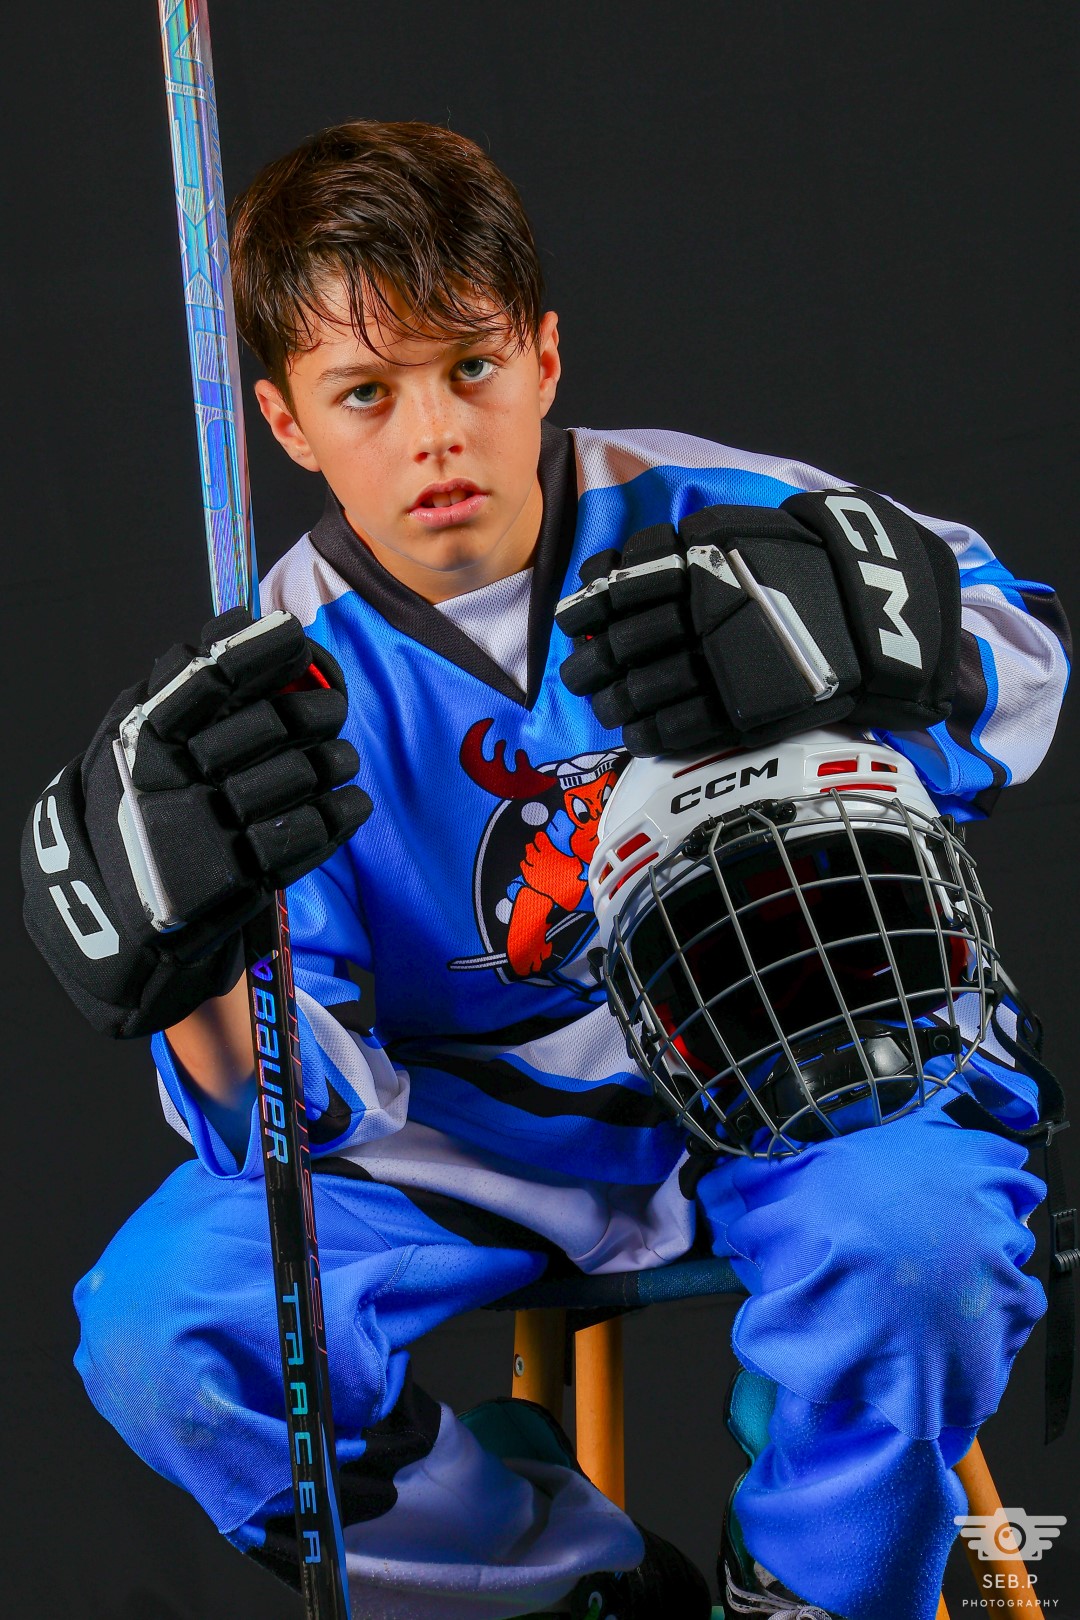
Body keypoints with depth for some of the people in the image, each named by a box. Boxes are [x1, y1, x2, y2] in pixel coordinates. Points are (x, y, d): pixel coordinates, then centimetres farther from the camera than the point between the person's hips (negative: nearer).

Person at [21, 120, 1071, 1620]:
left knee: (921, 1239, -34)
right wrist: (189, 957, -38)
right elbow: (302, 1113, -14)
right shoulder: (287, 675, -10)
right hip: (469, 1127, 2)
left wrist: (852, 636, -31)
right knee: (160, 1334, -19)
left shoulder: (694, 514, -10)